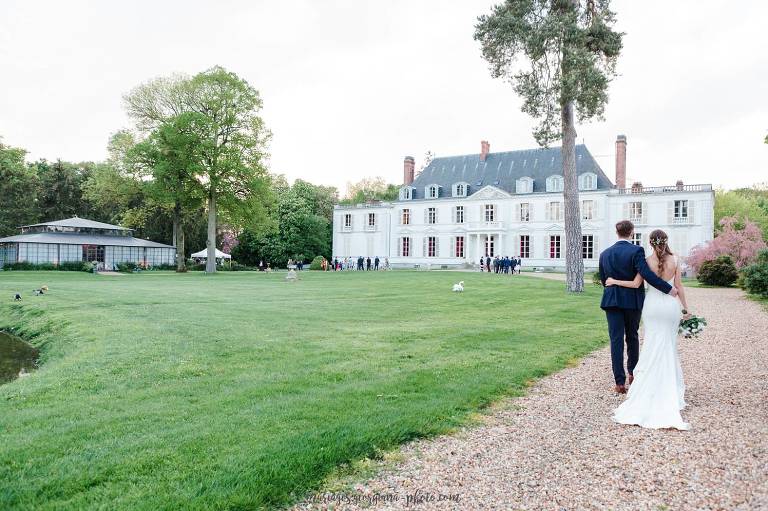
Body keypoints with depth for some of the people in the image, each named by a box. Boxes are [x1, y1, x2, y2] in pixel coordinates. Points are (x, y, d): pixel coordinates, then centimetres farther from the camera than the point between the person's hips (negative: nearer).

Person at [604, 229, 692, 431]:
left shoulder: (647, 261, -5)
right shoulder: (674, 260, -1)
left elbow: (636, 284, -10)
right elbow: (679, 286, 1)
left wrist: (614, 281, 2)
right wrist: (685, 308, 8)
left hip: (652, 304, -1)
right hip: (670, 304, 1)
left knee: (653, 345, 8)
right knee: (669, 346, 10)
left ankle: (651, 386, 8)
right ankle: (671, 387, 15)